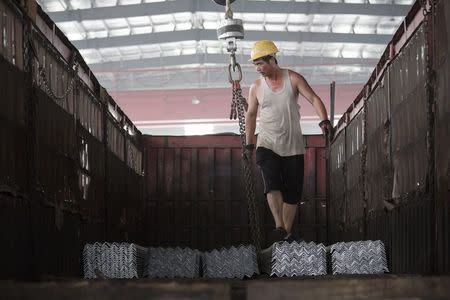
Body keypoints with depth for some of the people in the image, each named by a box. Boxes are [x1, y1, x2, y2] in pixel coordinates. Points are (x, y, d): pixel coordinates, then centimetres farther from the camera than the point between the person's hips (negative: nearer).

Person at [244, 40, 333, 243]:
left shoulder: (293, 79, -1)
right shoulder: (256, 87, 4)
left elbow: (314, 99, -3)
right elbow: (251, 115, 16)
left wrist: (324, 120, -20)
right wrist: (249, 144, 14)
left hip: (293, 146, 0)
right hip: (267, 144, 0)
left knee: (293, 191, 0)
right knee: (272, 184, -22)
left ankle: (287, 233, 9)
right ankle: (280, 227, -29)